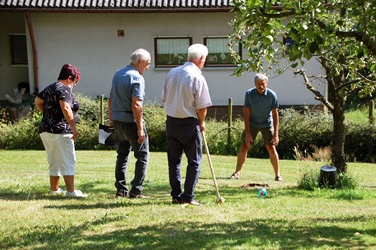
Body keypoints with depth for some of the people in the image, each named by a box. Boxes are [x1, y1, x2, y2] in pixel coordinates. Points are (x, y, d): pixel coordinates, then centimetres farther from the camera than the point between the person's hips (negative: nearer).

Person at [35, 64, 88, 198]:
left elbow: (38, 102, 27)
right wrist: (74, 128, -21)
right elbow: (66, 109, -23)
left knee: (54, 162, 17)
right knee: (68, 161, -6)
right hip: (60, 130, -9)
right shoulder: (65, 89, -11)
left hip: (45, 129, 9)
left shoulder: (49, 88, 16)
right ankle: (71, 191, -7)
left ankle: (54, 189, 22)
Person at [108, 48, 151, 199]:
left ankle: (121, 189, 14)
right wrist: (140, 129, -20)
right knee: (142, 156, 0)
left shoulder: (117, 74, 11)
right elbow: (136, 105, -21)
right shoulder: (137, 78, -14)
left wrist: (111, 119, 25)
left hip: (117, 120, 8)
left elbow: (111, 99, 17)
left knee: (122, 155, 15)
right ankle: (136, 190, -4)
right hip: (131, 122, -8)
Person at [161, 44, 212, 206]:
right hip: (189, 124, -5)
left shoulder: (172, 73, 3)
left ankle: (176, 195, 16)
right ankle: (188, 196, 1)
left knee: (174, 160, 12)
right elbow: (202, 107, -13)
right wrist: (202, 123, 4)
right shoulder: (198, 78, -13)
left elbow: (164, 98, 9)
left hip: (171, 121, 6)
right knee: (194, 161, 4)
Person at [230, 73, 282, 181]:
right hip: (252, 124, 1)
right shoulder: (249, 94, -17)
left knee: (271, 148, -7)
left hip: (267, 124, -1)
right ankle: (237, 172, 11)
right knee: (244, 147, -2)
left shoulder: (272, 95, -19)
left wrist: (276, 134, -18)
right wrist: (248, 133, -17)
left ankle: (277, 174, 4)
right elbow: (247, 114, -14)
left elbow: (275, 115, -14)